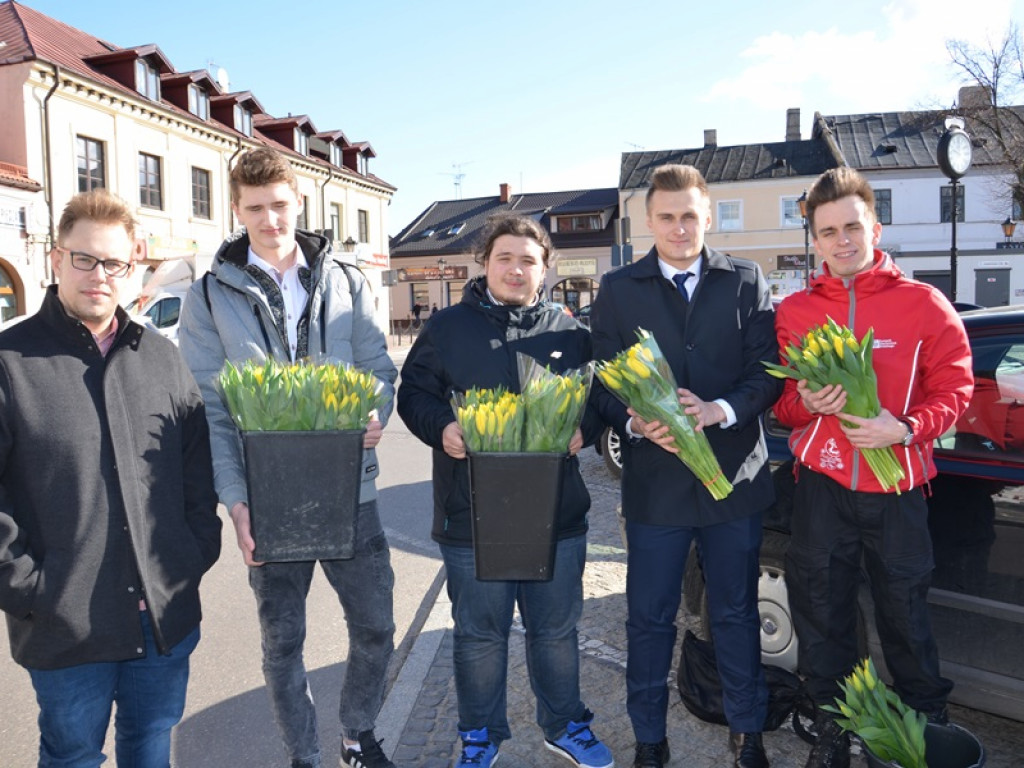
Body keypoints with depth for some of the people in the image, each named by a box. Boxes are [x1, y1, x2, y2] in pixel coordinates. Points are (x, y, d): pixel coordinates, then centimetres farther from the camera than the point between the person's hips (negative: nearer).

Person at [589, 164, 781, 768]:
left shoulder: (747, 282, 4)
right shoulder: (618, 290, 4)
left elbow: (769, 371, -2)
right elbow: (604, 382, 1)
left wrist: (722, 411, -19)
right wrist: (636, 423, -19)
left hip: (735, 477, 1)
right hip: (654, 480, 0)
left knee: (737, 614, 17)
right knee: (650, 618, 11)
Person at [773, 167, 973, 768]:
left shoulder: (925, 304, -1)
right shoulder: (794, 312, 3)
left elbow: (954, 391, 0)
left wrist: (906, 429, -17)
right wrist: (806, 403, -14)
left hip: (898, 488, -1)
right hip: (821, 487, 2)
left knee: (906, 612, 8)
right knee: (822, 612, 11)